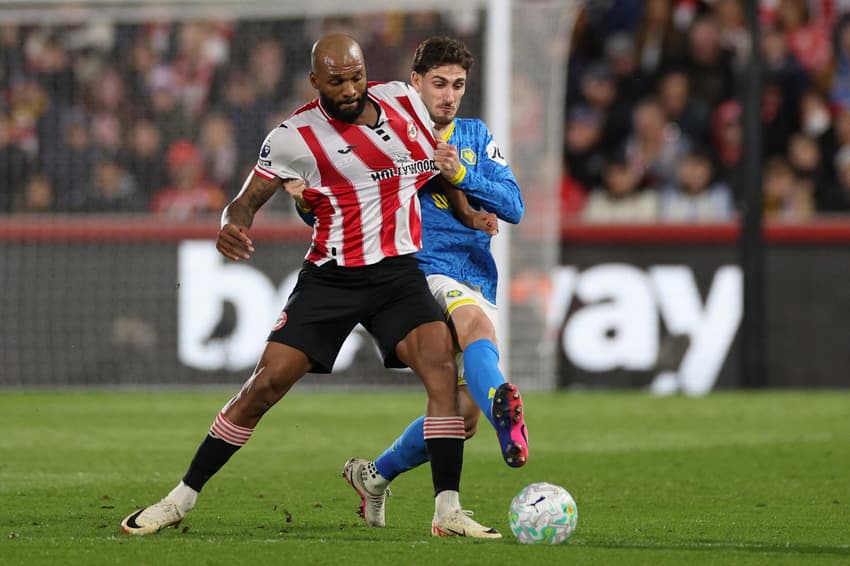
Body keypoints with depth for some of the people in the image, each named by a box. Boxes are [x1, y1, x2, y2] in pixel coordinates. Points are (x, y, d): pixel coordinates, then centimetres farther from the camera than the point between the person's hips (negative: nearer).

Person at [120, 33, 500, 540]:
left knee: (441, 366, -21)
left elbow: (438, 162, 20)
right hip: (331, 277, -2)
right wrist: (232, 227, -24)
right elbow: (249, 199, -3)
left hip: (399, 271, 2)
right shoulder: (294, 137, -9)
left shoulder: (404, 100, 1)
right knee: (266, 384, -7)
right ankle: (182, 499, 6)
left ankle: (448, 511, -17)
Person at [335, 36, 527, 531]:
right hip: (421, 274, -5)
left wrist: (461, 174, -12)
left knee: (463, 414, 1)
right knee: (473, 318, -39)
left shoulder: (476, 137, 15)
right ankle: (506, 415, -67)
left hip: (477, 281, 5)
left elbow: (514, 207, 4)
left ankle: (375, 476, 25)